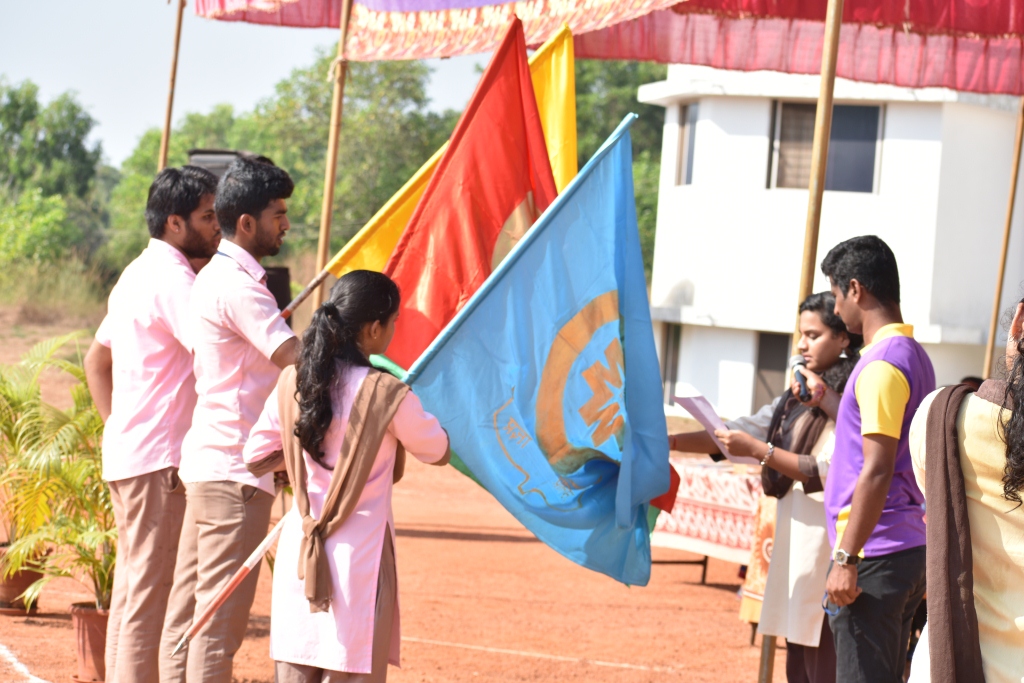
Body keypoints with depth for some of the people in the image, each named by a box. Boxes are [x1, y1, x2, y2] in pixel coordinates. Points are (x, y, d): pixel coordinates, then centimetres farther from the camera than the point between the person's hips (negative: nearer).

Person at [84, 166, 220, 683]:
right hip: (159, 460, -10)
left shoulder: (139, 274, 19)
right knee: (150, 594, -9)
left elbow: (95, 360, 25)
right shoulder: (172, 279, -13)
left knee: (130, 587, 13)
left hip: (126, 452, 10)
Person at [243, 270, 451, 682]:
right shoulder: (386, 395, -12)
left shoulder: (292, 384, 2)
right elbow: (438, 452, 3)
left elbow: (255, 456, 9)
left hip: (298, 554, 5)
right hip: (358, 557, -5)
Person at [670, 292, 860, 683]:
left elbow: (830, 473, -17)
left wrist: (760, 451, -18)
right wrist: (668, 442, 11)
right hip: (796, 551, 9)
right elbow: (740, 432, 19)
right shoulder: (800, 397, 18)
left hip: (828, 553, -9)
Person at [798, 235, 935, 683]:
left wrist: (846, 558, -19)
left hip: (876, 557, -10)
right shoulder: (914, 355, 16)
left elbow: (876, 471, -20)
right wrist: (829, 402, 32)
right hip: (910, 550, 10)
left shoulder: (881, 364, -14)